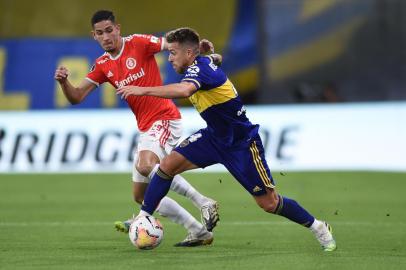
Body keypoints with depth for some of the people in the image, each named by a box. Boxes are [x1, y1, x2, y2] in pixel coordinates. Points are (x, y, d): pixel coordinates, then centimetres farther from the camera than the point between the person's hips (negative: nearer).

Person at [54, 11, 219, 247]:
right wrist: (64, 81, -14)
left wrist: (199, 47, -28)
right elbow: (77, 97, 7)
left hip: (165, 119, -8)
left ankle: (205, 203, -27)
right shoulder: (102, 65, 10)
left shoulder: (139, 43, -7)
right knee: (141, 196, 4)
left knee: (145, 165, -35)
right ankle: (198, 231, 8)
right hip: (146, 128, 8)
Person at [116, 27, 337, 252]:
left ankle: (318, 228, 17)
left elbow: (184, 90, -49)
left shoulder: (200, 67, -26)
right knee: (168, 164, -8)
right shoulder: (201, 64, -1)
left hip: (242, 144, -8)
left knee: (269, 203, -1)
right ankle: (142, 219, 0)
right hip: (215, 137, 8)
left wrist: (143, 90, -49)